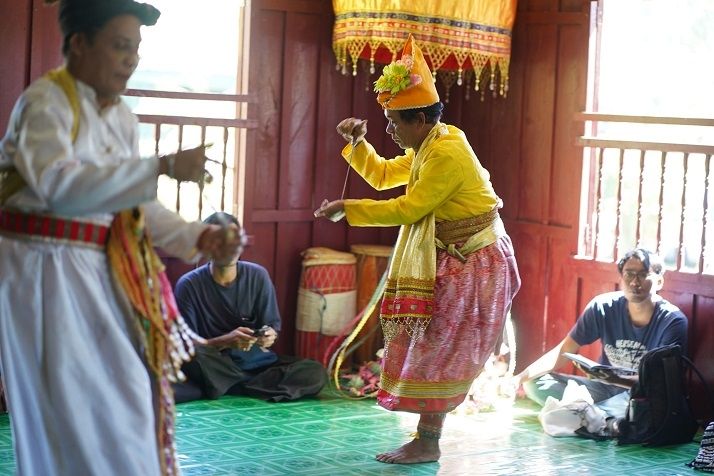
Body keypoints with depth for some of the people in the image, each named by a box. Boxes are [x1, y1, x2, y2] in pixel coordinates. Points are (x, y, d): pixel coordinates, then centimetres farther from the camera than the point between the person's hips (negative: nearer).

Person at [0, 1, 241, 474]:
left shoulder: (121, 116, 11)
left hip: (104, 271, 8)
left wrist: (198, 237, 1)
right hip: (49, 269, -8)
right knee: (74, 411, -5)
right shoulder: (45, 102, -13)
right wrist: (163, 167, -32)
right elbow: (59, 184, -29)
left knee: (123, 402, 11)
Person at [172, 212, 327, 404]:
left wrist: (269, 336, -20)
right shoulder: (189, 285, -8)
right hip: (214, 366, -4)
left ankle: (225, 388, -19)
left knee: (315, 373, -21)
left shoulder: (258, 276, 0)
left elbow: (273, 325, 5)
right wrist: (225, 341, -27)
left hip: (255, 361, 4)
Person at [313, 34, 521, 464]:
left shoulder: (446, 153, -22)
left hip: (474, 266, -10)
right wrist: (358, 143, 6)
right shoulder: (427, 148, 11)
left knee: (439, 352, -6)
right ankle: (427, 437, 16)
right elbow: (382, 175, 23)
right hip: (455, 261, 10)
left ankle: (427, 444, 0)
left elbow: (409, 208, -23)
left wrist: (348, 208, -17)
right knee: (433, 349, 11)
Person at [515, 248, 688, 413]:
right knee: (535, 383, -12)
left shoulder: (672, 321, -17)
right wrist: (522, 376, -20)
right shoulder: (603, 307, -8)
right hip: (604, 388, 4)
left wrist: (612, 378, -39)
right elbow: (564, 351, -5)